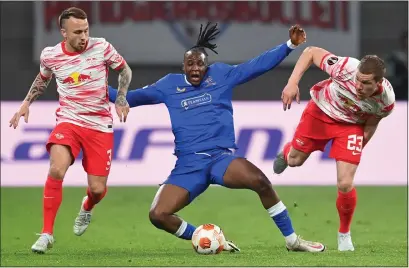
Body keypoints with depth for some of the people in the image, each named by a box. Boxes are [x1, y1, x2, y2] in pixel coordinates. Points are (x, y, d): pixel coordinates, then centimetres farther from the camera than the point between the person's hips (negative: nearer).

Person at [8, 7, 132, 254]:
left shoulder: (102, 48, -10)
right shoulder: (50, 55, -4)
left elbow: (125, 70, 8)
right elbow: (43, 79, 20)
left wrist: (121, 98, -5)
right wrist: (26, 103, 13)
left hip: (100, 125, 0)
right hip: (69, 121, 0)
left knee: (98, 189, -2)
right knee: (57, 170, -27)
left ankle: (87, 209, 39)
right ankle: (47, 233, -16)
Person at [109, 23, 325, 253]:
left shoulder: (221, 75, 10)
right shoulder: (170, 85, 12)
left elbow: (259, 65, 7)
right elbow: (129, 98, 19)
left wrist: (290, 45, -2)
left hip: (221, 157, -2)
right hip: (188, 165, 2)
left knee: (260, 180, -32)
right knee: (158, 215, -17)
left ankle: (292, 240, -15)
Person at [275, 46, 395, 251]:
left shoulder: (386, 100, -32)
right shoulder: (346, 68, -39)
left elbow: (371, 125, -9)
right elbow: (311, 52, -24)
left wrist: (358, 148, 2)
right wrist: (292, 82, -32)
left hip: (351, 125, -1)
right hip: (320, 111, 1)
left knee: (345, 184, -12)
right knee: (295, 160, 18)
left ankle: (344, 233, 16)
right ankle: (286, 152, 60)